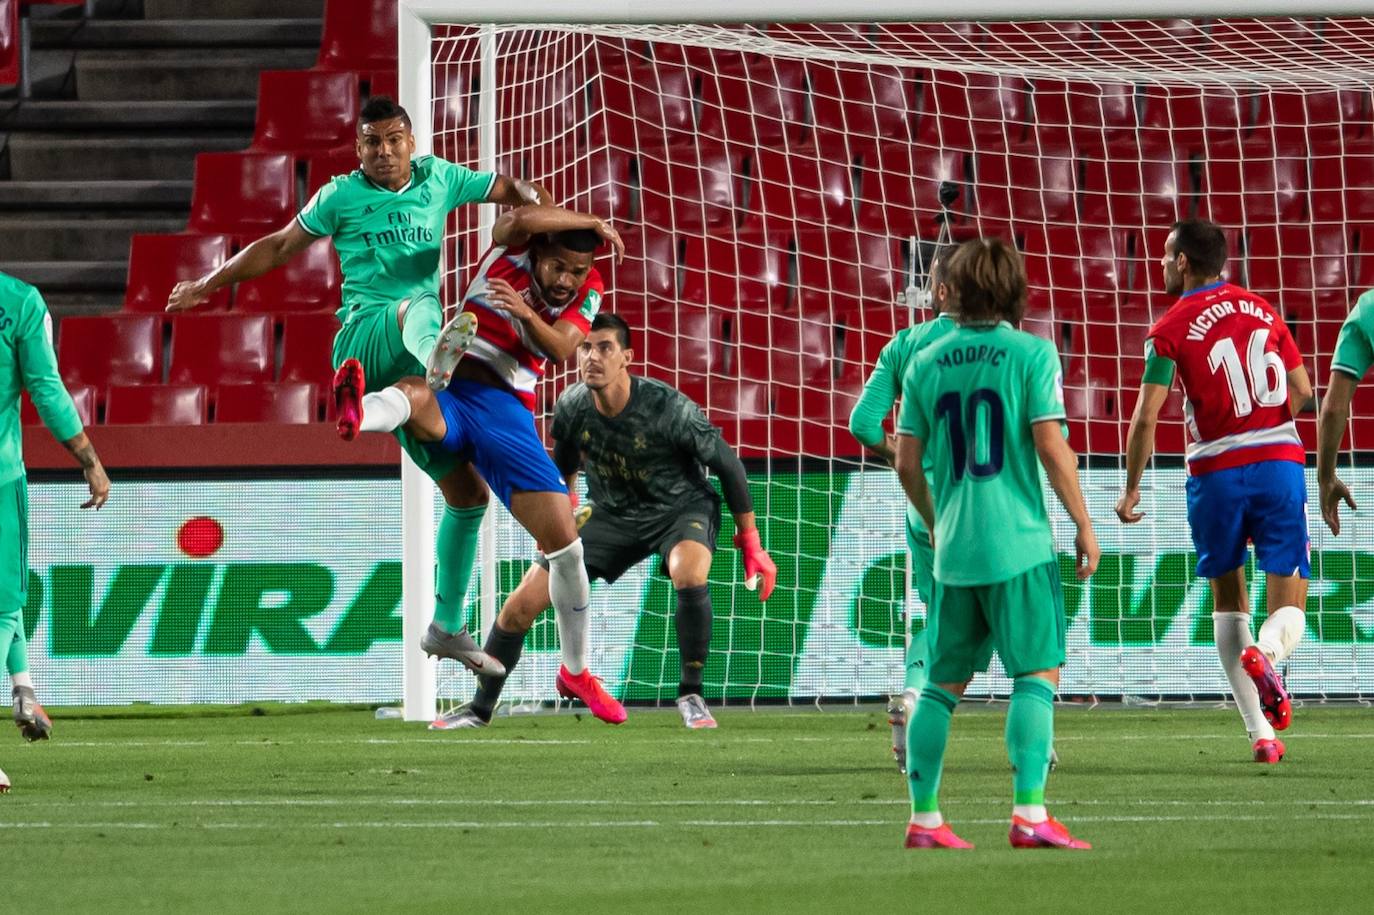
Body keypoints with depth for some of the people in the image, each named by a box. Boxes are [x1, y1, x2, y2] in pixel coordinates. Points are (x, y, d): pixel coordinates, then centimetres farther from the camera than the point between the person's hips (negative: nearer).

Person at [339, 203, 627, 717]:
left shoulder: (586, 294, 9)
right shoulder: (511, 249, 3)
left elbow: (561, 350, -10)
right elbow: (521, 219, -21)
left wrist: (528, 315, -29)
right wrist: (593, 224, -10)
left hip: (509, 411, 3)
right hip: (451, 388, -3)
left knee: (565, 545, -2)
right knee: (414, 394, -41)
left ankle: (576, 673, 17)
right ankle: (358, 414, -80)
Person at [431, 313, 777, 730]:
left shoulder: (669, 408, -29)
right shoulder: (572, 407, -16)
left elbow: (728, 465, -16)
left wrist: (751, 543, -11)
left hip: (680, 507, -4)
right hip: (611, 515, 4)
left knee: (690, 575, -39)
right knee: (522, 604, -6)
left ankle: (691, 696, -19)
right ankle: (480, 709, 13)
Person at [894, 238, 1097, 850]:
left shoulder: (926, 363, 7)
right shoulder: (1031, 353, -5)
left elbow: (906, 462, 8)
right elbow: (1051, 446, -11)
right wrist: (1083, 523, -3)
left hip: (952, 547, 4)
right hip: (1017, 544, -4)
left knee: (945, 682, 11)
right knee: (1038, 672, -2)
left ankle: (924, 819, 10)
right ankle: (1029, 814, -12)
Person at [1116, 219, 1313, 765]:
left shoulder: (1171, 329, -3)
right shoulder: (1262, 310, 9)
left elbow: (1146, 418, -8)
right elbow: (1302, 393, 12)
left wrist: (1131, 490, 3)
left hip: (1217, 473, -2)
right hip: (1279, 461, 2)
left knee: (1228, 602, 15)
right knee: (1288, 606, 6)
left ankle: (1260, 732, 6)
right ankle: (1265, 654, -31)